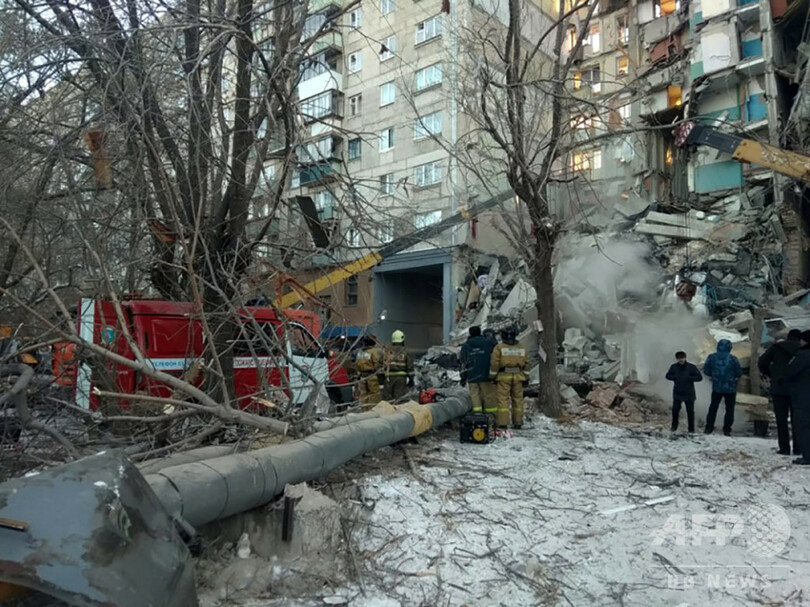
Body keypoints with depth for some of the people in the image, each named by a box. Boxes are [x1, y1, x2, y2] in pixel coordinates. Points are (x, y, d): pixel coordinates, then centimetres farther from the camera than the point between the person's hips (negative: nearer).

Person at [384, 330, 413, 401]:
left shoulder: (388, 352, 5)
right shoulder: (405, 352, 1)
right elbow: (410, 367, 0)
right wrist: (411, 379, 6)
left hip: (389, 378, 2)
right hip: (401, 377, -2)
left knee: (388, 397, 9)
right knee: (399, 397, -3)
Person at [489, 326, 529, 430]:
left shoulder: (499, 347, -4)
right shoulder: (522, 348, 9)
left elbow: (494, 363, -7)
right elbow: (526, 364, 9)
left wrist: (492, 376, 2)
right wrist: (525, 377, 16)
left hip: (503, 376, -4)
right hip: (518, 376, 4)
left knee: (503, 400, -2)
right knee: (517, 399, 10)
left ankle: (502, 423, -4)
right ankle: (518, 422, 15)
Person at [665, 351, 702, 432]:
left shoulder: (691, 367, -9)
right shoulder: (674, 367, -3)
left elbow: (699, 377, -8)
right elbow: (668, 375, 8)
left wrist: (689, 378, -19)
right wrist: (675, 377, -10)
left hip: (689, 394, -1)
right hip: (677, 393, 1)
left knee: (690, 411, 5)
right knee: (675, 409, -3)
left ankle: (691, 428, 19)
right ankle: (674, 426, 17)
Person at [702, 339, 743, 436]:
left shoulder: (711, 357, -5)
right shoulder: (733, 359, -11)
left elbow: (706, 371, -1)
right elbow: (739, 373, -6)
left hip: (716, 388, 2)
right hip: (730, 388, -2)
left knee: (713, 407, 13)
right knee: (729, 409, 10)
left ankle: (709, 428, 10)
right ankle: (727, 429, 9)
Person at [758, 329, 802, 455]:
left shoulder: (777, 347, 2)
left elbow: (762, 363, -3)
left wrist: (770, 375, 10)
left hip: (779, 388, -1)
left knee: (781, 419, 3)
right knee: (797, 419, 10)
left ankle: (784, 448, 1)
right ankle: (797, 448, 10)